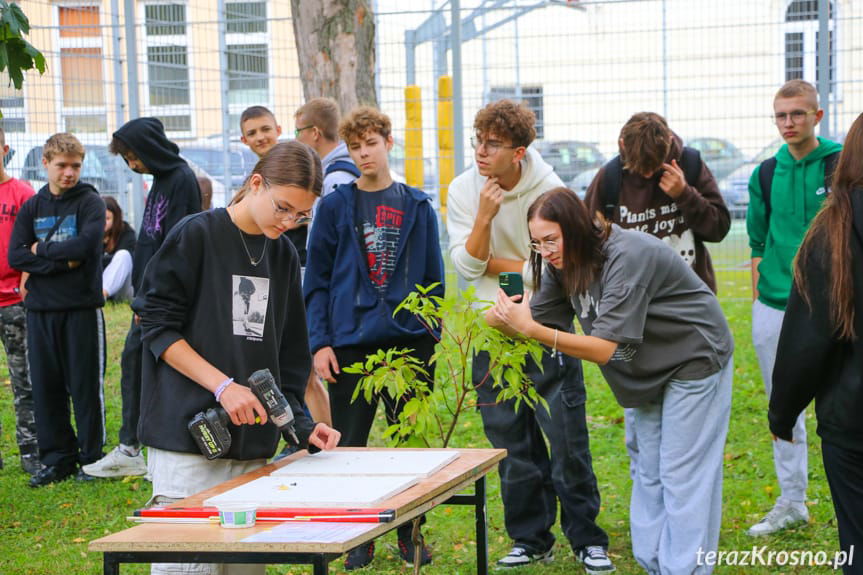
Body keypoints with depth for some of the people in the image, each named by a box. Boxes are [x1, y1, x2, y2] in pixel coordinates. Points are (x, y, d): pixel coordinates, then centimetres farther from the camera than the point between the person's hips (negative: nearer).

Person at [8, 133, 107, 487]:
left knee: (86, 385, 1)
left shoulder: (90, 202, -1)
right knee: (46, 385, 7)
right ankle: (58, 459, 17)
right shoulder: (32, 207, 11)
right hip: (40, 310, 4)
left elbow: (86, 245, -18)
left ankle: (93, 458, 11)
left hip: (82, 308, -4)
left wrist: (42, 250, -5)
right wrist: (62, 261, -10)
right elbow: (15, 256, 0)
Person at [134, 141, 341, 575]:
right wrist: (223, 385, -17)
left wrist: (300, 423, 7)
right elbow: (158, 327, -9)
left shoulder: (284, 254, 13)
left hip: (254, 446, 6)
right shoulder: (195, 235, -6)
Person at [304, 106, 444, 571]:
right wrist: (320, 342, -5)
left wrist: (431, 335, 3)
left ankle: (410, 533, 20)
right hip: (350, 343, -1)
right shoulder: (335, 206, 4)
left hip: (409, 341, 1)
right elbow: (316, 282, 2)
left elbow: (434, 277, 10)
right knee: (349, 445, 2)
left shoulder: (418, 207, 8)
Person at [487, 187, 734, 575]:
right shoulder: (564, 263, -6)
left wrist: (531, 329, -41)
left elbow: (605, 348, -34)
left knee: (682, 477, -6)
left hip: (694, 362, -8)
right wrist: (503, 317, -31)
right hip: (651, 370, 9)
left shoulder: (626, 257, -32)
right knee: (648, 474, 12)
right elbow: (537, 320, -8)